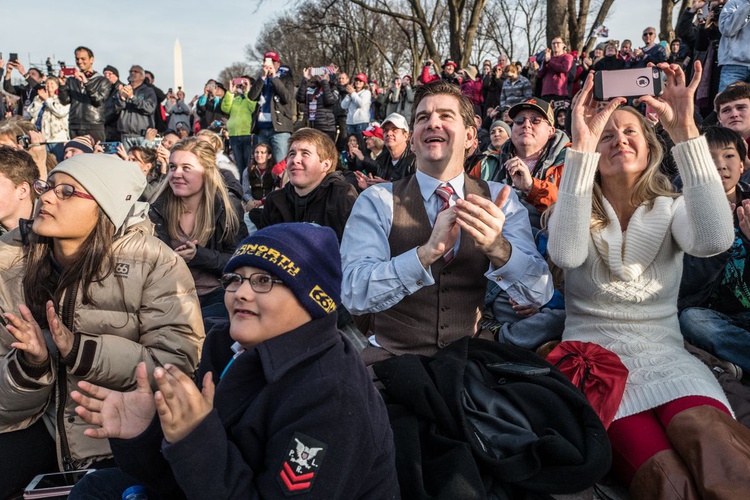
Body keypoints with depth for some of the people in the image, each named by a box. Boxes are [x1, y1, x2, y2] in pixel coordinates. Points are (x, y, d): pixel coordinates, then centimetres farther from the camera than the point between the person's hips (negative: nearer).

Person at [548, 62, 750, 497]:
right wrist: (582, 146, -23)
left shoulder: (670, 210, 11)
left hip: (665, 354, 2)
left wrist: (685, 131, -20)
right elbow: (565, 254, -20)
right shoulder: (581, 213, 7)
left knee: (708, 440, -34)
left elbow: (714, 239, -15)